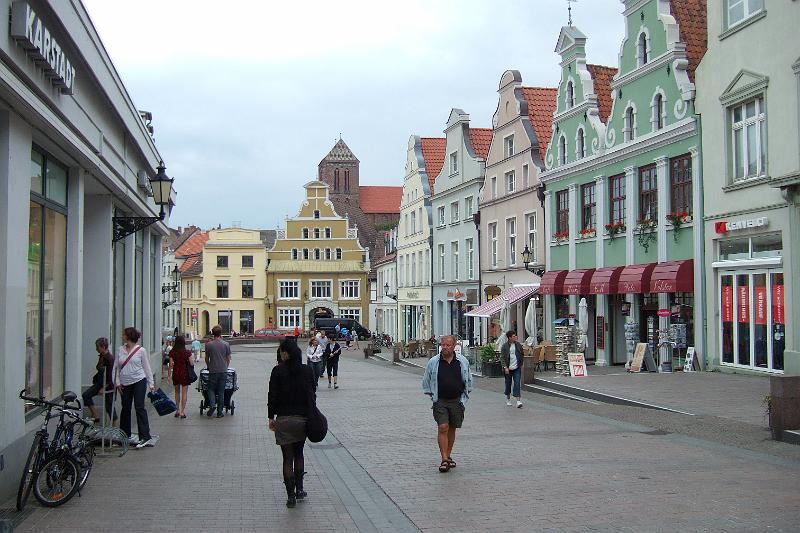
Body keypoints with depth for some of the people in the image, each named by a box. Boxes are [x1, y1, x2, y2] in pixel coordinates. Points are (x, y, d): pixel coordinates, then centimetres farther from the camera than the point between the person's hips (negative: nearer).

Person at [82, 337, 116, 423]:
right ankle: (95, 416, 3)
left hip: (109, 385, -8)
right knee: (86, 395, -3)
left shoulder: (110, 358, -21)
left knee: (109, 406, -1)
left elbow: (111, 375, -21)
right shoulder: (101, 356, 4)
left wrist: (103, 388, -20)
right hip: (100, 383, 8)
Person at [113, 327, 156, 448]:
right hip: (125, 384, 4)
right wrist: (117, 382, 2)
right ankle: (124, 435, 23)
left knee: (139, 407, -10)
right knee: (125, 408, 10)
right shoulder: (120, 350, 8)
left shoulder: (141, 350, -2)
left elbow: (147, 368, 2)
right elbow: (116, 367, 11)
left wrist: (151, 384, 0)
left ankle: (145, 437, -13)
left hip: (139, 381, -4)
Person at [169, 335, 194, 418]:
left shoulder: (172, 352, -5)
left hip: (176, 373, 2)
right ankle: (182, 412, -2)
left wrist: (169, 375, 3)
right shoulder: (187, 352, -10)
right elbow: (192, 364, -8)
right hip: (185, 373, -2)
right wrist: (192, 359, 12)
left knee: (177, 392, 18)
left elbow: (171, 365, -4)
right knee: (184, 393, 2)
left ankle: (177, 411, 20)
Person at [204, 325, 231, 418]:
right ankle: (220, 412, 9)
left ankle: (212, 404, -11)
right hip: (223, 371, 1)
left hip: (213, 371, -1)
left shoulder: (208, 344, -3)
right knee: (221, 392, 7)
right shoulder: (226, 344, -1)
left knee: (211, 389, 13)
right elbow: (228, 359, 7)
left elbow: (206, 358, 7)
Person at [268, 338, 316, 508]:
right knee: (299, 454, 21)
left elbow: (272, 395, -7)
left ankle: (291, 495, 3)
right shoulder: (308, 370, 0)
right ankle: (299, 489, 19)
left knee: (288, 457, 4)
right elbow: (313, 394, 4)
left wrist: (271, 417, 1)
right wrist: (310, 415, 13)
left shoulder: (278, 371, -9)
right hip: (303, 418, 3)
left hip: (284, 419, -3)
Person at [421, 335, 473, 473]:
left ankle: (448, 456, 25)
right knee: (443, 428, -12)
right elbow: (426, 382, 10)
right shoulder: (433, 362, -1)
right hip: (440, 401, -2)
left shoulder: (462, 361, 2)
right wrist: (433, 396, 5)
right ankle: (444, 459, -11)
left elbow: (469, 381, 14)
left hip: (457, 401, 2)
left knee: (452, 429, 11)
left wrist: (464, 396, 10)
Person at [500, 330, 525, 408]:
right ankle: (508, 399, 30)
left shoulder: (518, 345, 4)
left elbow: (522, 355, 16)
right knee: (508, 384, 11)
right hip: (508, 369, -1)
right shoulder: (505, 346, -6)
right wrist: (505, 367, -16)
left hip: (517, 368, 1)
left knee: (517, 384, -8)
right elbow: (502, 358, -7)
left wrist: (521, 364, 11)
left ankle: (518, 401, -13)